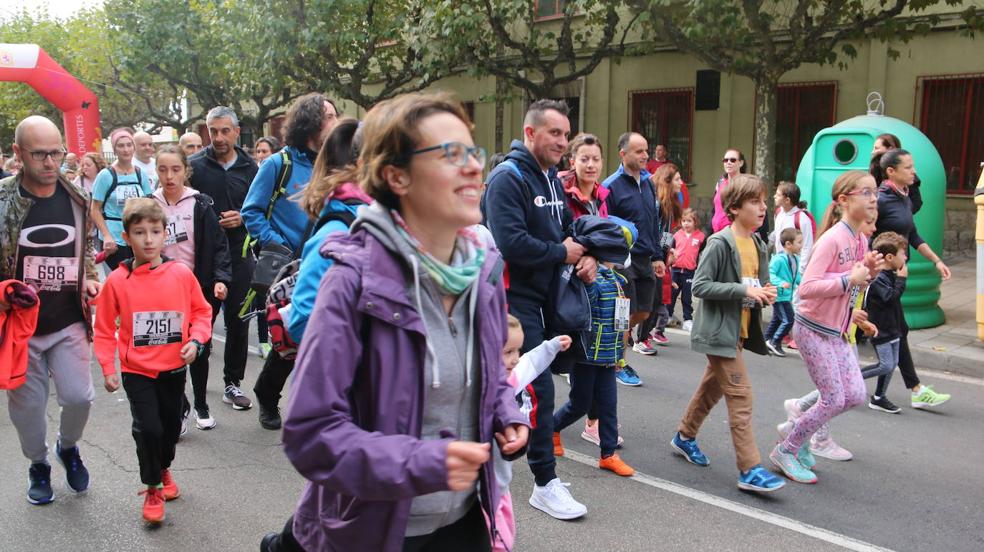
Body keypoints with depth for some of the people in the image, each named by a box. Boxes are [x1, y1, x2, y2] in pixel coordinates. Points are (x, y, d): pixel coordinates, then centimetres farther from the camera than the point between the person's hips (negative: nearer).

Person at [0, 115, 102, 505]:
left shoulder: (76, 198, 1)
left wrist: (89, 280, 0)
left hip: (68, 322, 2)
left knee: (78, 396, -2)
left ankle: (68, 447, 31)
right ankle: (38, 465, 36)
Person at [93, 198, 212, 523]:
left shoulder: (182, 274, -8)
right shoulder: (117, 281, -11)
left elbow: (201, 311, 3)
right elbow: (104, 328, -3)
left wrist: (195, 341, -12)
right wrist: (107, 368, -5)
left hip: (174, 368, 2)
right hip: (137, 371, -2)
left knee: (171, 425, 17)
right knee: (148, 428, -9)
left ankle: (164, 469, 46)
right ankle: (152, 490, 13)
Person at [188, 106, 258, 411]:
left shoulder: (249, 167, 6)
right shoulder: (195, 165, -2)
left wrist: (243, 218, -7)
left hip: (239, 256, 2)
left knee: (238, 322, 7)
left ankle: (233, 383, 19)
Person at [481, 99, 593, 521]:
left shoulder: (551, 179, 14)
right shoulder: (508, 177, -15)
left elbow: (567, 228, 20)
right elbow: (512, 244, -26)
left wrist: (586, 256, -2)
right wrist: (562, 253, -13)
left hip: (539, 295, 9)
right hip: (515, 298, -9)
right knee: (539, 387, -8)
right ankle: (546, 483, 0)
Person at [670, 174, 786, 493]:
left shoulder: (757, 244, 9)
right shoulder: (720, 244, -16)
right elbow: (700, 286, -19)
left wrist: (765, 293, -3)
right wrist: (744, 290, -24)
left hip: (739, 331, 9)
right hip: (719, 331, -9)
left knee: (712, 388, 21)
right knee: (740, 396, -10)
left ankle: (685, 437, 40)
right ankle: (750, 470, -7)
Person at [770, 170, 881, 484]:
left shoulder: (861, 241, 6)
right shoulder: (832, 239, -21)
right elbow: (806, 289, -28)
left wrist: (868, 271, -1)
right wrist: (850, 279, -25)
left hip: (836, 331, 9)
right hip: (813, 329, -9)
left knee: (855, 395, 6)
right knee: (834, 399, -4)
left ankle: (798, 431, 26)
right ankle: (786, 451, 14)